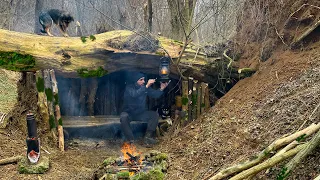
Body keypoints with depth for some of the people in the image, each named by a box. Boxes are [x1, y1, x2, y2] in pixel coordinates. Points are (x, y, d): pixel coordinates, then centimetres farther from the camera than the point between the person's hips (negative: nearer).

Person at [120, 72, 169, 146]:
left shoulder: (145, 87, 0)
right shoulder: (129, 87, -14)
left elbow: (155, 95, -4)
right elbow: (134, 94, -35)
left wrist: (161, 89, -25)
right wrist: (146, 86, -43)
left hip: (141, 113, 4)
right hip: (129, 113, -4)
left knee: (155, 115, -17)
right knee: (124, 117, -36)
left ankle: (148, 137, -20)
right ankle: (131, 140, -31)